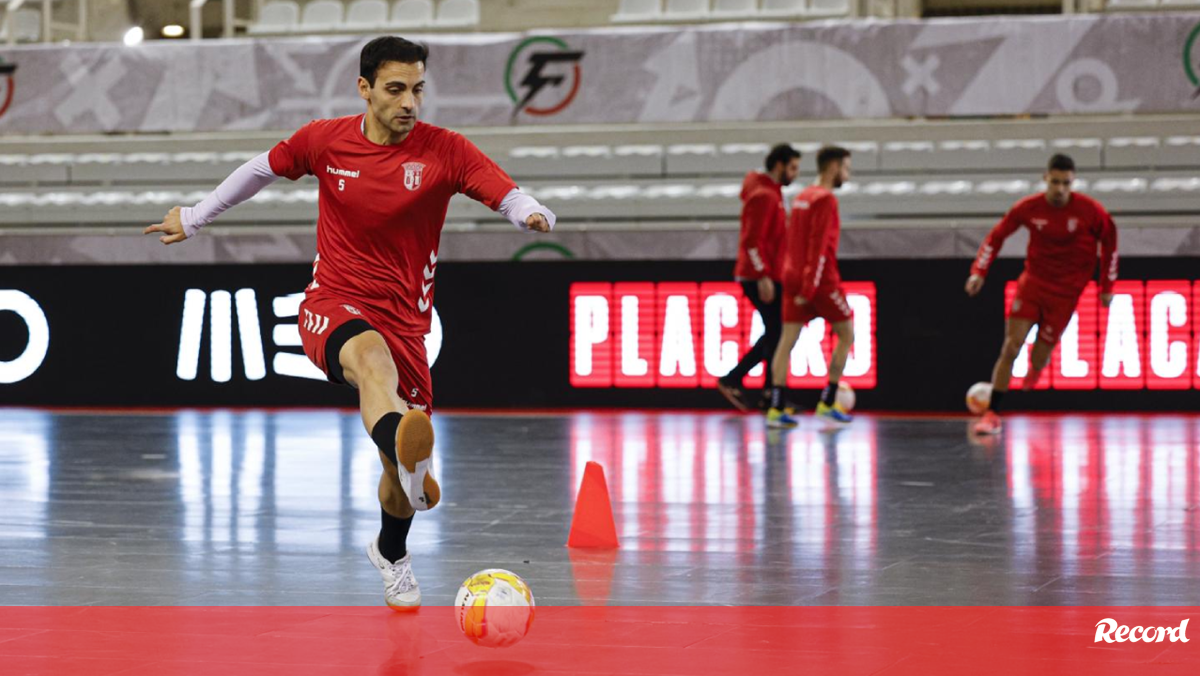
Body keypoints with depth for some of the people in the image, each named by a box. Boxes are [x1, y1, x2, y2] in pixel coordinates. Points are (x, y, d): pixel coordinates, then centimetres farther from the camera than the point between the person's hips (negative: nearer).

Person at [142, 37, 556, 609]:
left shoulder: (444, 150, -8)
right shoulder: (324, 141, -3)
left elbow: (507, 195, -22)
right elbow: (261, 170, 16)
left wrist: (532, 215, -45)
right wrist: (195, 217, 24)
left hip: (405, 320, 2)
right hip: (332, 306, -2)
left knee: (403, 465, 6)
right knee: (371, 356, -39)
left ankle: (390, 552, 40)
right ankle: (409, 455, -72)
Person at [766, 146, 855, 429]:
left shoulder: (801, 197, 15)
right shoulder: (825, 199, -12)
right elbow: (819, 245, -18)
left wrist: (794, 280, 19)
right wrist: (810, 286, -20)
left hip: (793, 277, 8)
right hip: (820, 279, -8)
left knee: (788, 340, 3)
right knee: (846, 335, 5)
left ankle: (776, 409, -2)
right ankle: (827, 403, 2)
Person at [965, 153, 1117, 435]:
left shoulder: (1090, 211, -12)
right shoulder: (1029, 208, -10)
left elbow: (1109, 240, 4)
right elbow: (996, 236, 3)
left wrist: (1107, 286, 5)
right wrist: (979, 272, -8)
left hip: (1065, 293, -1)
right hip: (1032, 282, 1)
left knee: (1038, 361, -3)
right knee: (1011, 346, -13)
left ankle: (1036, 369, 37)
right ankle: (992, 415, -6)